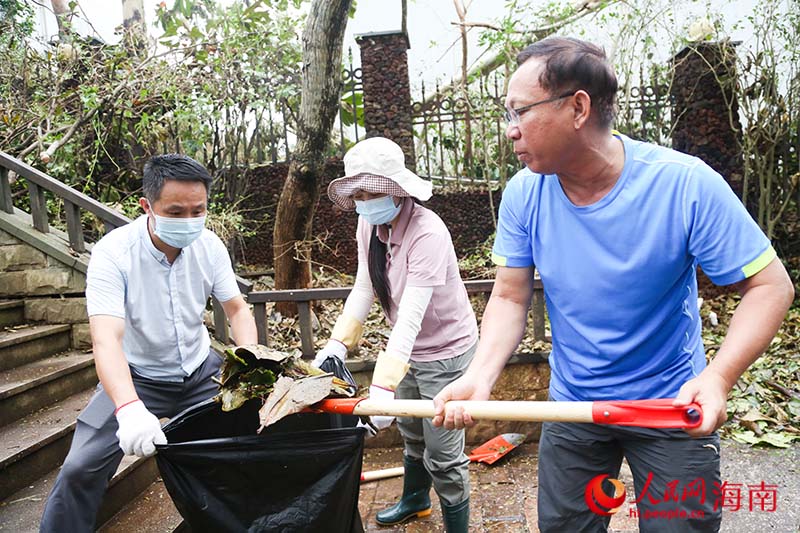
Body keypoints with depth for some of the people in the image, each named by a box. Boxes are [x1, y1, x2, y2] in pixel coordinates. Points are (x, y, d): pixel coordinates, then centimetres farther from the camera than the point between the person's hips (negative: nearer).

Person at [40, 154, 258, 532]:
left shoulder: (210, 246, -12)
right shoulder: (112, 253, -24)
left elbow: (237, 310, -5)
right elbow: (106, 340, -34)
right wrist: (129, 409, -50)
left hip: (201, 370, 3)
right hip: (136, 377, -3)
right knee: (80, 468, -17)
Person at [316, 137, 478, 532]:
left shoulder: (427, 233, -31)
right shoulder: (369, 223, -8)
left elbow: (411, 317, -37)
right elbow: (363, 288, -5)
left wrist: (383, 386, -42)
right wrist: (338, 344, -15)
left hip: (445, 351, -8)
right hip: (409, 348, 8)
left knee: (443, 453, 1)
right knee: (410, 432, 27)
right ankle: (414, 500, 54)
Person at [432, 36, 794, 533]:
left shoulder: (687, 185, -22)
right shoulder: (523, 194, -12)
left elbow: (770, 285, -17)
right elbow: (510, 297, -7)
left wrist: (719, 376, -32)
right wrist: (480, 377, -24)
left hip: (674, 408, -3)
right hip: (571, 404, 3)